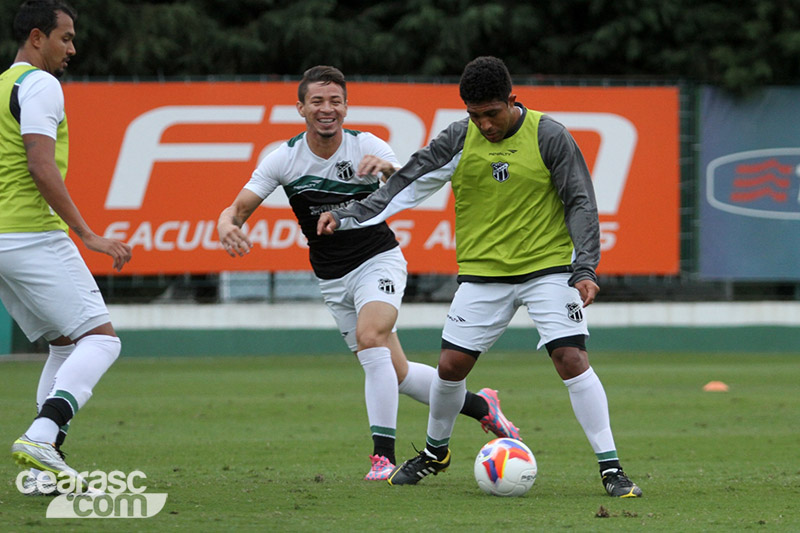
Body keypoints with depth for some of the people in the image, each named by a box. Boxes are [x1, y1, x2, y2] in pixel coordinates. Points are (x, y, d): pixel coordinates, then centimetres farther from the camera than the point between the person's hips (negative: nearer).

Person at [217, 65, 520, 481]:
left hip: (378, 261, -3)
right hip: (332, 278, 3)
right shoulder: (284, 158, -8)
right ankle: (479, 404, 28)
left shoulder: (367, 147, -14)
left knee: (369, 335, -30)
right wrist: (228, 225, -35)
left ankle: (384, 455, -26)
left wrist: (389, 169, -50)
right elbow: (238, 208, -11)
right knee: (396, 373, 4)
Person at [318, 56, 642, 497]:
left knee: (572, 360, -16)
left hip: (548, 267, -3)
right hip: (482, 273, 3)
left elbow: (580, 204, -4)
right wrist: (346, 216, -9)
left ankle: (611, 469, -9)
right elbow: (406, 184, 0)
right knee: (451, 364, 1)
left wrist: (585, 269, -12)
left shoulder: (549, 137, -8)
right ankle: (435, 452, 29)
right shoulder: (459, 139, -2)